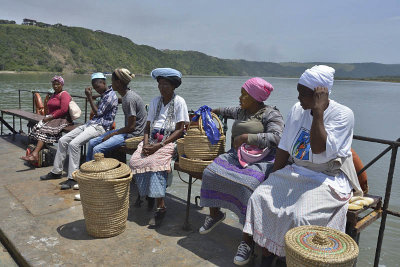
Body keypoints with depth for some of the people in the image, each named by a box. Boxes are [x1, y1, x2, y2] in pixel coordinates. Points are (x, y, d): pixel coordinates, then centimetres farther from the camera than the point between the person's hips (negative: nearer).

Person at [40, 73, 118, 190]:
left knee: (74, 144, -28)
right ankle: (56, 171, 15)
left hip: (99, 127, -10)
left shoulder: (111, 96, -10)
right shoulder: (104, 95, 21)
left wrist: (90, 97, -5)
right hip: (90, 124, 10)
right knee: (62, 140, 4)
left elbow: (98, 113, -11)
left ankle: (72, 178, -22)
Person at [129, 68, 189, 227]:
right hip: (152, 140, 6)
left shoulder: (179, 102, 0)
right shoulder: (155, 101, 17)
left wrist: (160, 145, -17)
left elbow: (179, 130, -7)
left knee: (155, 162, -32)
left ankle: (160, 207, -25)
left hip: (169, 141, -5)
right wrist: (146, 143, -6)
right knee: (135, 161, -22)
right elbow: (148, 126, 14)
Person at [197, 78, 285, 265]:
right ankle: (215, 214, 9)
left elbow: (276, 137, -20)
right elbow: (230, 111, 39)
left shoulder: (271, 114, -6)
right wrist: (214, 111, 50)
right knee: (211, 172, -12)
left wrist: (246, 137, -18)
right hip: (238, 155, 7)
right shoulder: (241, 111, 16)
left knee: (246, 183, -34)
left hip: (262, 160, -7)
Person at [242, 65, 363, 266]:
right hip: (296, 173, 6)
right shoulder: (297, 109, 5)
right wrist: (274, 179, 4)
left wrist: (318, 111, -26)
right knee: (260, 198, -15)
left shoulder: (343, 114, -11)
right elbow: (284, 148, 8)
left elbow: (318, 149, -25)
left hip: (328, 179, -5)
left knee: (300, 216, -30)